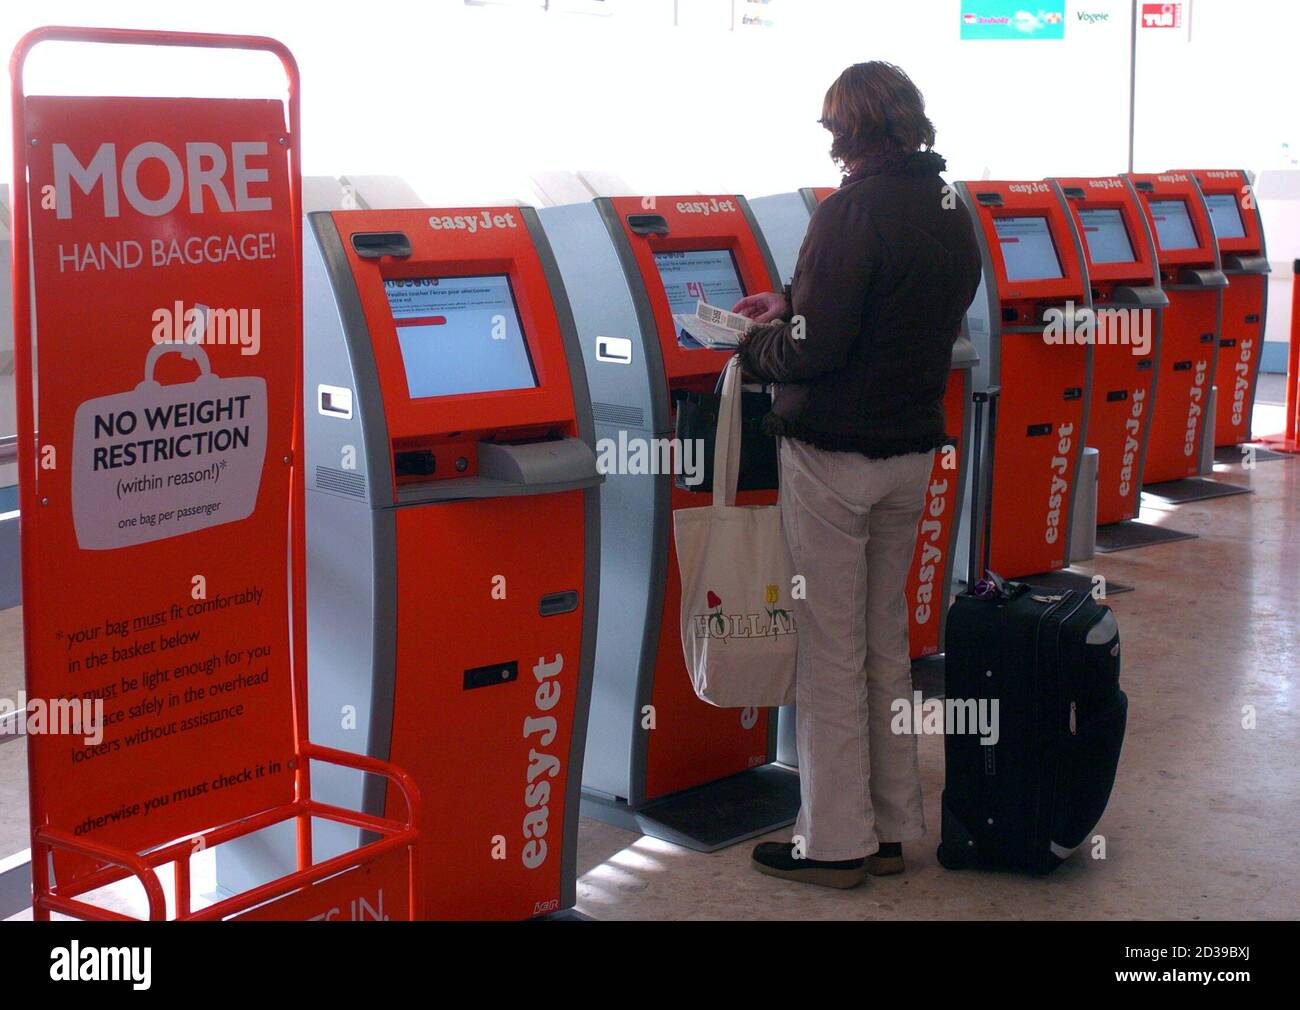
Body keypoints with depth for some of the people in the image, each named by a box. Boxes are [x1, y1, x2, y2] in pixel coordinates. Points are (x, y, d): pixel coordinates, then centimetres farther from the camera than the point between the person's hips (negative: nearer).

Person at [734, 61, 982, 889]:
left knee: (832, 654, 2)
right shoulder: (953, 214, 7)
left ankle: (836, 843, 10)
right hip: (912, 454, 8)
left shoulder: (856, 209, -18)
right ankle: (892, 829, 23)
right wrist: (792, 305, 16)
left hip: (833, 457, -7)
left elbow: (817, 347, -22)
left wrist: (758, 346, -3)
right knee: (889, 642, 16)